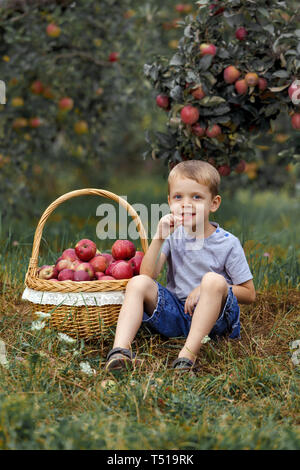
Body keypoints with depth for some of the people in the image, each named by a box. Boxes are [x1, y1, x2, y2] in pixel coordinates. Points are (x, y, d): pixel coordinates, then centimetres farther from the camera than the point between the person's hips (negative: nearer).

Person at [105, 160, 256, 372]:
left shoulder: (227, 243, -5)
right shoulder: (173, 235, 5)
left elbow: (249, 294, -3)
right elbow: (148, 274, -7)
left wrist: (208, 288, -15)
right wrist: (159, 237, -17)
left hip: (214, 317, -3)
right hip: (175, 313, 4)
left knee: (213, 280, -32)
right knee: (138, 283, -16)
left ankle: (189, 353, -39)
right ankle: (121, 349, -33)